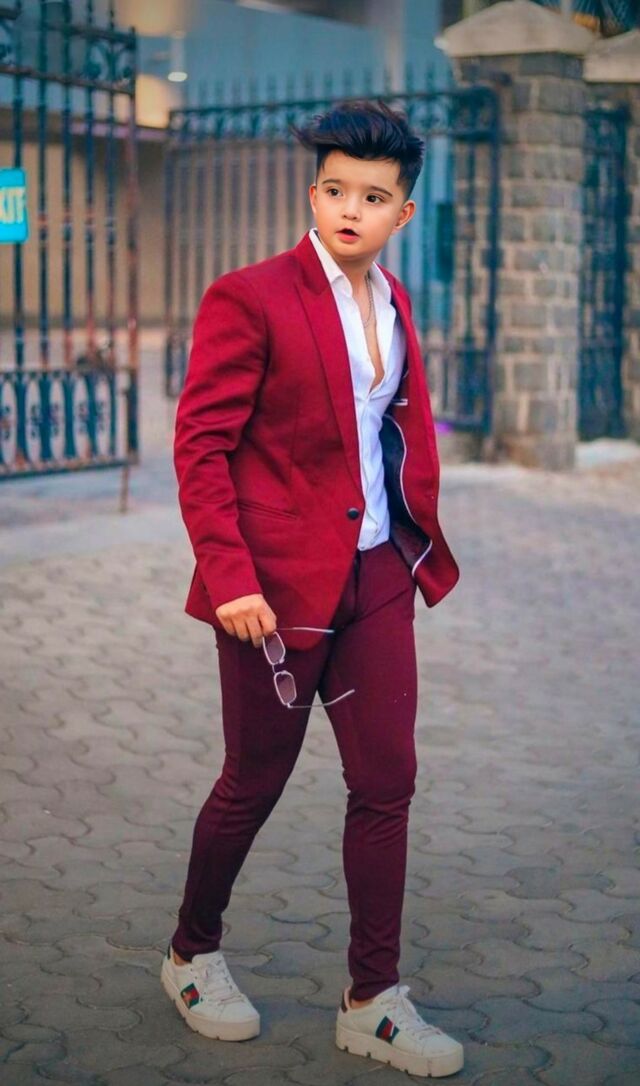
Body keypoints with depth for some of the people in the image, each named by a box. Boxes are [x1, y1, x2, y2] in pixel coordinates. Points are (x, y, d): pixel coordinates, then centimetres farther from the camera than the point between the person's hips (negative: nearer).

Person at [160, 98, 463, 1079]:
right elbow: (199, 444, -14)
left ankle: (374, 1002, 17)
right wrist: (229, 577, -21)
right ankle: (193, 955, 33)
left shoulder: (393, 301, 9)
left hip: (378, 576, 6)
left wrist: (424, 546, 12)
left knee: (387, 782, 5)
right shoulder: (249, 299, -12)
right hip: (280, 583, -6)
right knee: (255, 782, 8)